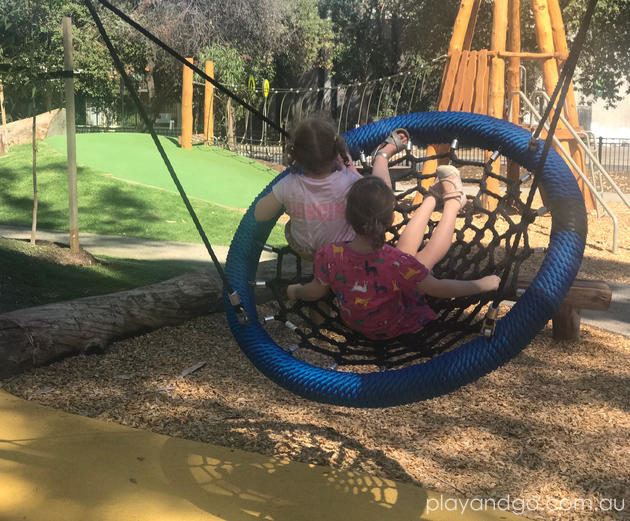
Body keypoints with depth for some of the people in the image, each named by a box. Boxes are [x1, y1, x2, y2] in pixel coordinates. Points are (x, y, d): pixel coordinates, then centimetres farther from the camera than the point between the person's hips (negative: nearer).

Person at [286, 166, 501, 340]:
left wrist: (296, 291, 13)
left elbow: (316, 292, -9)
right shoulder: (396, 263, -40)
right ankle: (453, 201, 33)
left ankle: (433, 196, 35)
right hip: (396, 327, -3)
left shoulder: (329, 255, -30)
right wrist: (482, 284, -10)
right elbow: (439, 289, -24)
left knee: (406, 251, 14)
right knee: (430, 253, 10)